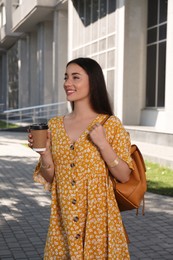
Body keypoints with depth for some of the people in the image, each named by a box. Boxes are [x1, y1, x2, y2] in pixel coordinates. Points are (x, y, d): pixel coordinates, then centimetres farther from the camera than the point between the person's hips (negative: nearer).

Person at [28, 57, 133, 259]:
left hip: (97, 216, -3)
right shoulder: (54, 125, 3)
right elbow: (50, 178, 7)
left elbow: (124, 176, -8)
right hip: (63, 218, 4)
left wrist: (102, 143, -18)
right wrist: (43, 151, -10)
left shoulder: (110, 124, -8)